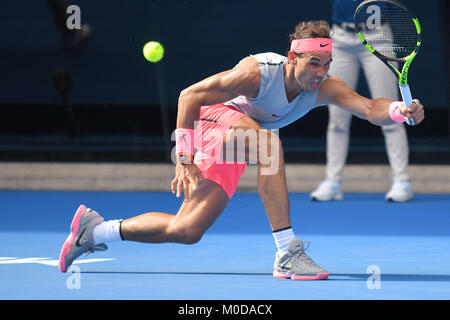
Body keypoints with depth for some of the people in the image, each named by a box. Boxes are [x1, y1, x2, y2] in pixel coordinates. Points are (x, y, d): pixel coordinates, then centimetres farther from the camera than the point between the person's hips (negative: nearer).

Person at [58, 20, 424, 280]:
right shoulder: (257, 72, -30)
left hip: (229, 154, 7)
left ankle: (95, 229, 22)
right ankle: (288, 253, -39)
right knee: (269, 142, -38)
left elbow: (370, 108, -30)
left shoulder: (325, 88, -17)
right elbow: (189, 95, -23)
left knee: (186, 231, 5)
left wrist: (401, 110, -52)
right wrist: (184, 158, -25)